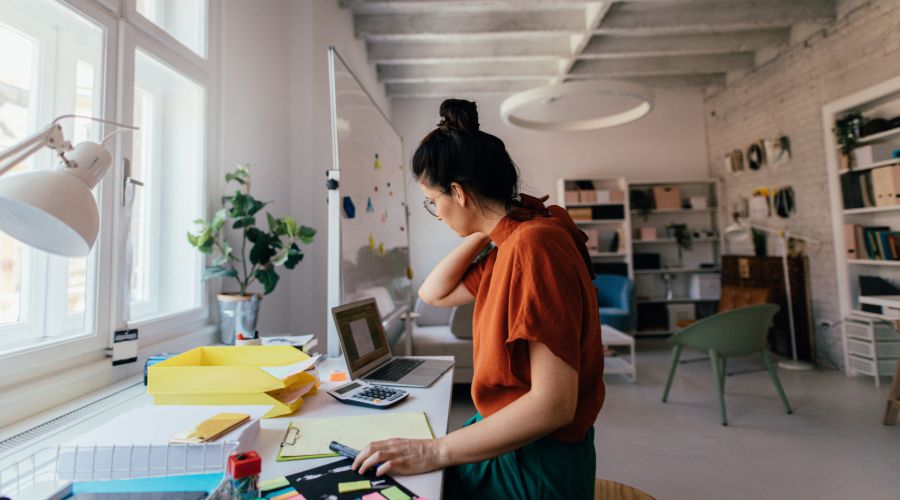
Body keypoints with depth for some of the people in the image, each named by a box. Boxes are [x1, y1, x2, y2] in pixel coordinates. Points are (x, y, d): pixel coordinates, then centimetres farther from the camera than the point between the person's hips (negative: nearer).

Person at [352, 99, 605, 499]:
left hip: (536, 462, -8)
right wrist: (483, 230, -2)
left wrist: (436, 452, -23)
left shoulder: (533, 245, -27)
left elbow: (554, 403, -28)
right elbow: (434, 293, 10)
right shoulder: (507, 243, 3)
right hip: (506, 436, 8)